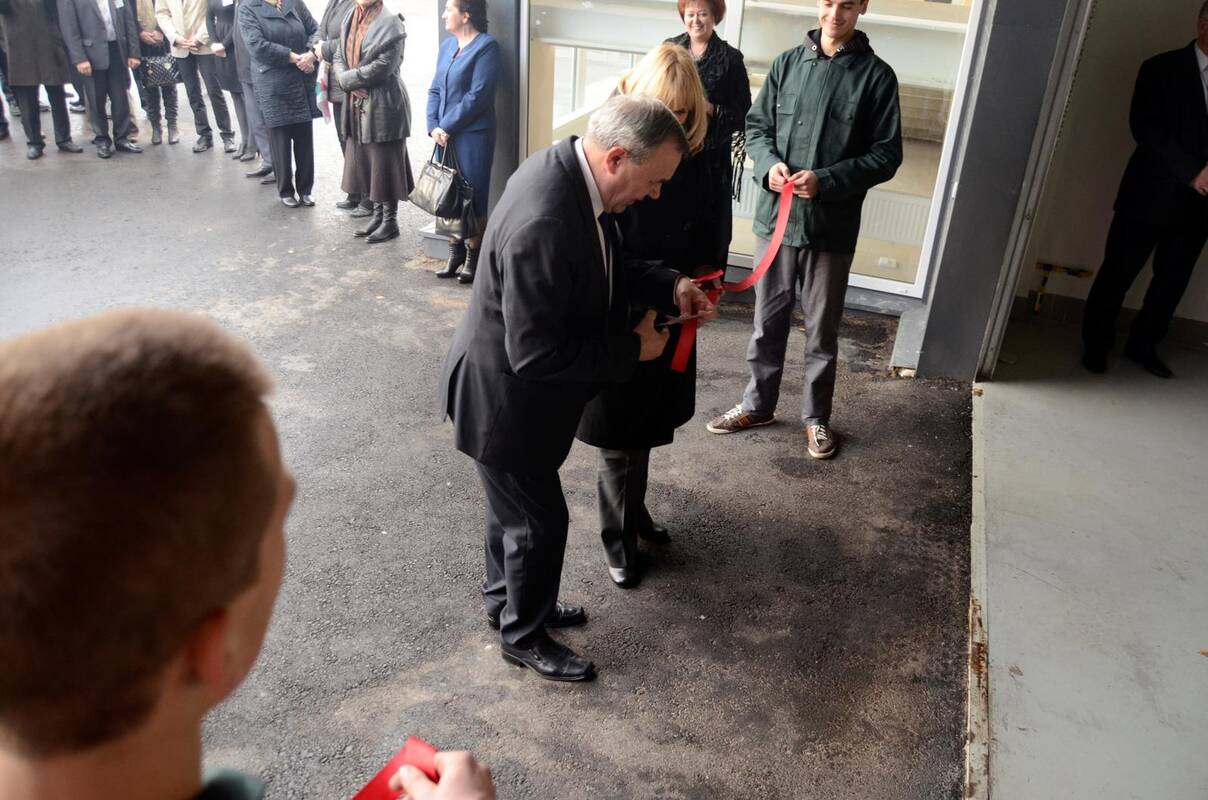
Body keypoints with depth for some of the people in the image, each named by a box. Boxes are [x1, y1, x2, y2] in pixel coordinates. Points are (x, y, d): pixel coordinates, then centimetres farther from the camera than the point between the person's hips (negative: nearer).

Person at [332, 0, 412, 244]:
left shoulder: (389, 23, -11)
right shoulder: (350, 20, 12)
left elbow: (383, 65, -19)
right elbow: (339, 57, 14)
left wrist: (348, 78, -12)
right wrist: (345, 80, -8)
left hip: (383, 105, -7)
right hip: (357, 104, 8)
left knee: (385, 164, 0)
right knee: (364, 161, 13)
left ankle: (390, 221, 10)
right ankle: (378, 215, 26)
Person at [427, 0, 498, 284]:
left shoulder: (486, 46, -10)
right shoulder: (447, 45, 13)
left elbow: (477, 96, -15)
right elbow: (435, 90, 13)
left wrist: (447, 127, -13)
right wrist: (433, 126, -3)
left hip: (473, 135, -7)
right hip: (445, 135, 7)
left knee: (473, 197, 0)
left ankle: (473, 258, 11)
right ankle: (455, 255, 21)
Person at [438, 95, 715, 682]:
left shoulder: (568, 167, -7)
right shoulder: (542, 226, -37)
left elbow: (600, 270, 9)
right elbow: (537, 354, -31)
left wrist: (667, 285, -6)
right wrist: (633, 350, -20)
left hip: (511, 386, 9)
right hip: (504, 398, -9)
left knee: (514, 505, 27)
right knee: (539, 521, 10)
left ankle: (506, 599, 50)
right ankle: (524, 637, 34)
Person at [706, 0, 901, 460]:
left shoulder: (876, 76, -4)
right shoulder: (787, 63, 4)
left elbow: (886, 154, -5)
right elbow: (756, 125, 10)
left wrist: (826, 181, -18)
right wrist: (769, 164, -12)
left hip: (832, 227, -2)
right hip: (775, 217, 3)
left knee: (822, 330, 10)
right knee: (767, 320, 14)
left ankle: (817, 417, 26)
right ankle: (758, 404, 31)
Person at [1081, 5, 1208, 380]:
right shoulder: (1161, 69, -3)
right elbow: (1145, 128, -13)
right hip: (1151, 194, -4)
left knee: (1173, 279, 10)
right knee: (1118, 273, 4)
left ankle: (1143, 344, 27)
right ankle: (1096, 344, 19)